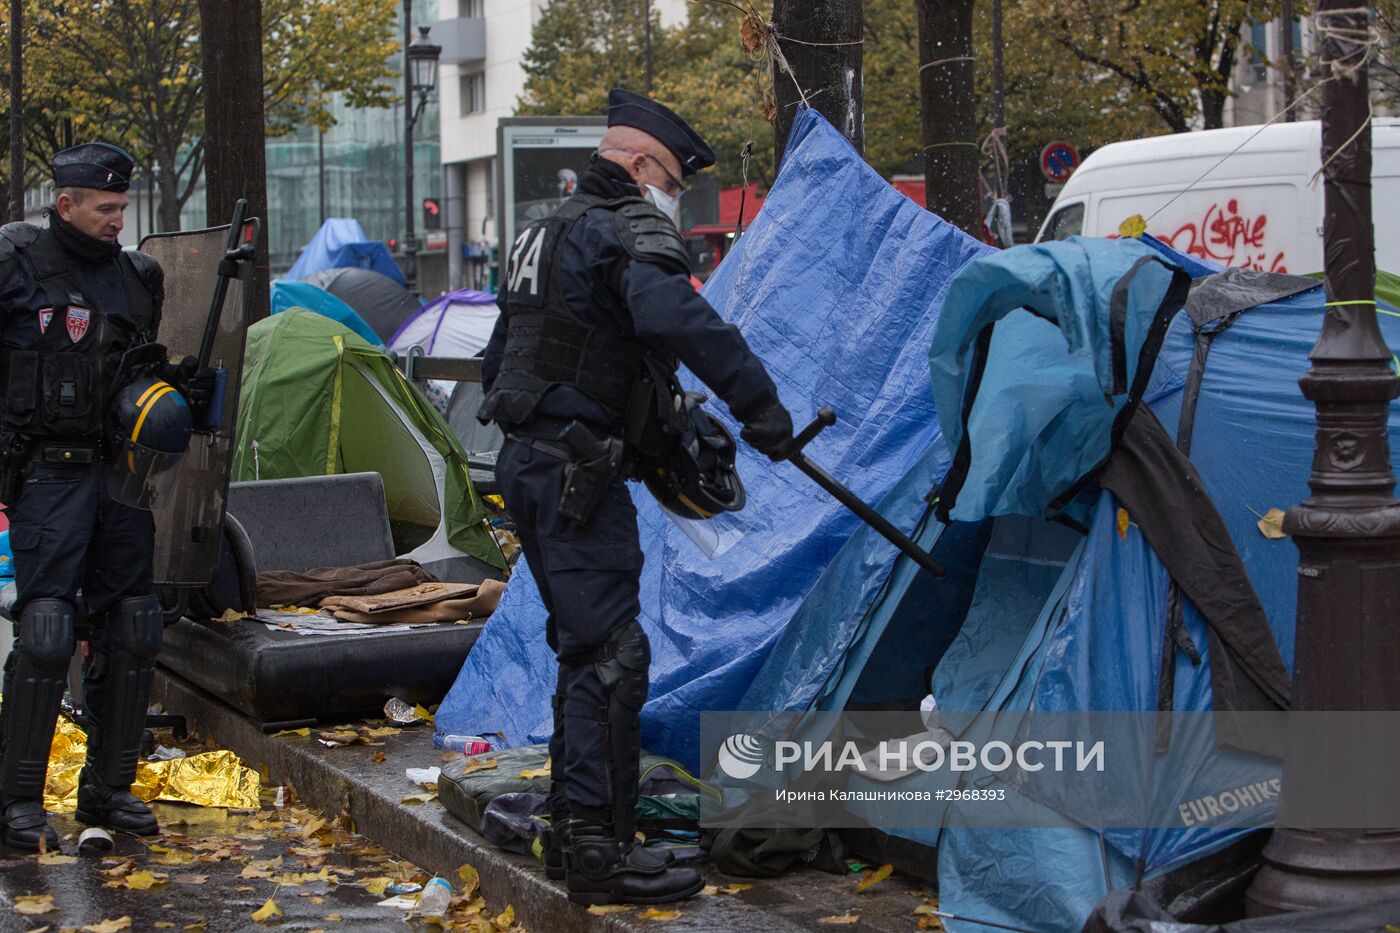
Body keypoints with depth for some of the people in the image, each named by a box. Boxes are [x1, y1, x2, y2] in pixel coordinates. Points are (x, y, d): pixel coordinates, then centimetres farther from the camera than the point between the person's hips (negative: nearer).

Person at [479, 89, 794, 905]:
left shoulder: (548, 235, 21)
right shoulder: (630, 234, -11)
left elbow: (499, 361, 27)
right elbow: (681, 320, -31)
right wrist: (761, 405, -30)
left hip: (527, 461, 10)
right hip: (577, 469, -10)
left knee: (584, 645, 17)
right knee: (611, 653, -9)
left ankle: (571, 828, 25)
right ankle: (598, 848, -9)